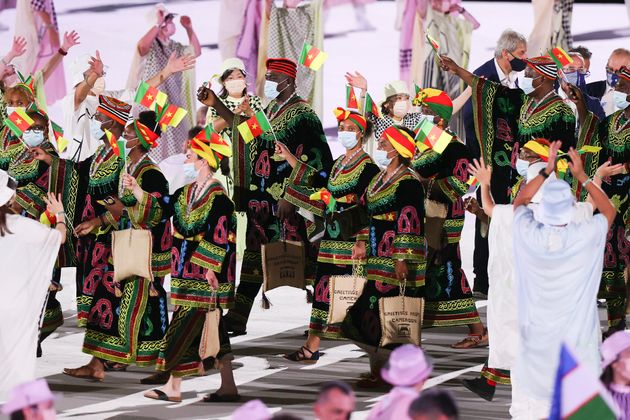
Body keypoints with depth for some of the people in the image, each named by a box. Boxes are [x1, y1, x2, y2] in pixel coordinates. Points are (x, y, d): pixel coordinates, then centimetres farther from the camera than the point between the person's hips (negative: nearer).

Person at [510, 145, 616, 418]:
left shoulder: (528, 234, -14)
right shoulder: (585, 236, -18)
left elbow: (519, 202, 10)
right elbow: (609, 210, 5)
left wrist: (546, 170, 8)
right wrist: (581, 176, 4)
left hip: (536, 336, 2)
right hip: (576, 337, -2)